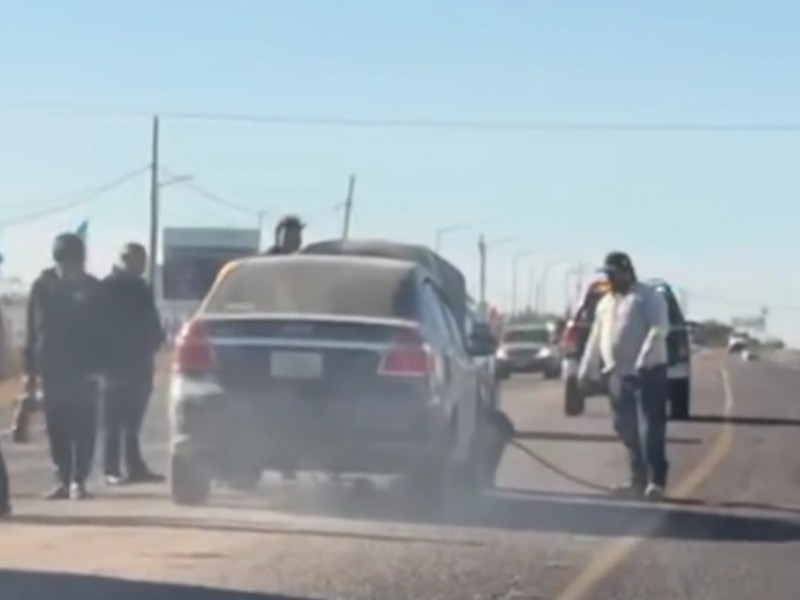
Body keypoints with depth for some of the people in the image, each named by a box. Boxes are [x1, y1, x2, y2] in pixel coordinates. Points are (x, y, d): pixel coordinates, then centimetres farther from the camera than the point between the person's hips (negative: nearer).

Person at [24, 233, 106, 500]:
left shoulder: (93, 289, 0)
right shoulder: (43, 286, 2)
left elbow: (101, 332, 2)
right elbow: (32, 331, 4)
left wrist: (88, 367, -5)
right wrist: (31, 370, 0)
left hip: (83, 370, -1)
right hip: (51, 370, 1)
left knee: (83, 428, -2)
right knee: (57, 429, 4)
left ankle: (78, 480, 2)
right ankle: (64, 478, 11)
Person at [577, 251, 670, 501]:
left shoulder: (648, 297, -5)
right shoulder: (605, 302, 19)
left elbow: (658, 331, -16)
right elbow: (596, 338, 23)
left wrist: (642, 363, -26)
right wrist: (587, 369, 18)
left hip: (648, 373, -8)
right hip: (618, 374, 8)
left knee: (652, 428, -9)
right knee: (627, 429, 9)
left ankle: (656, 482, -10)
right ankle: (638, 480, 16)